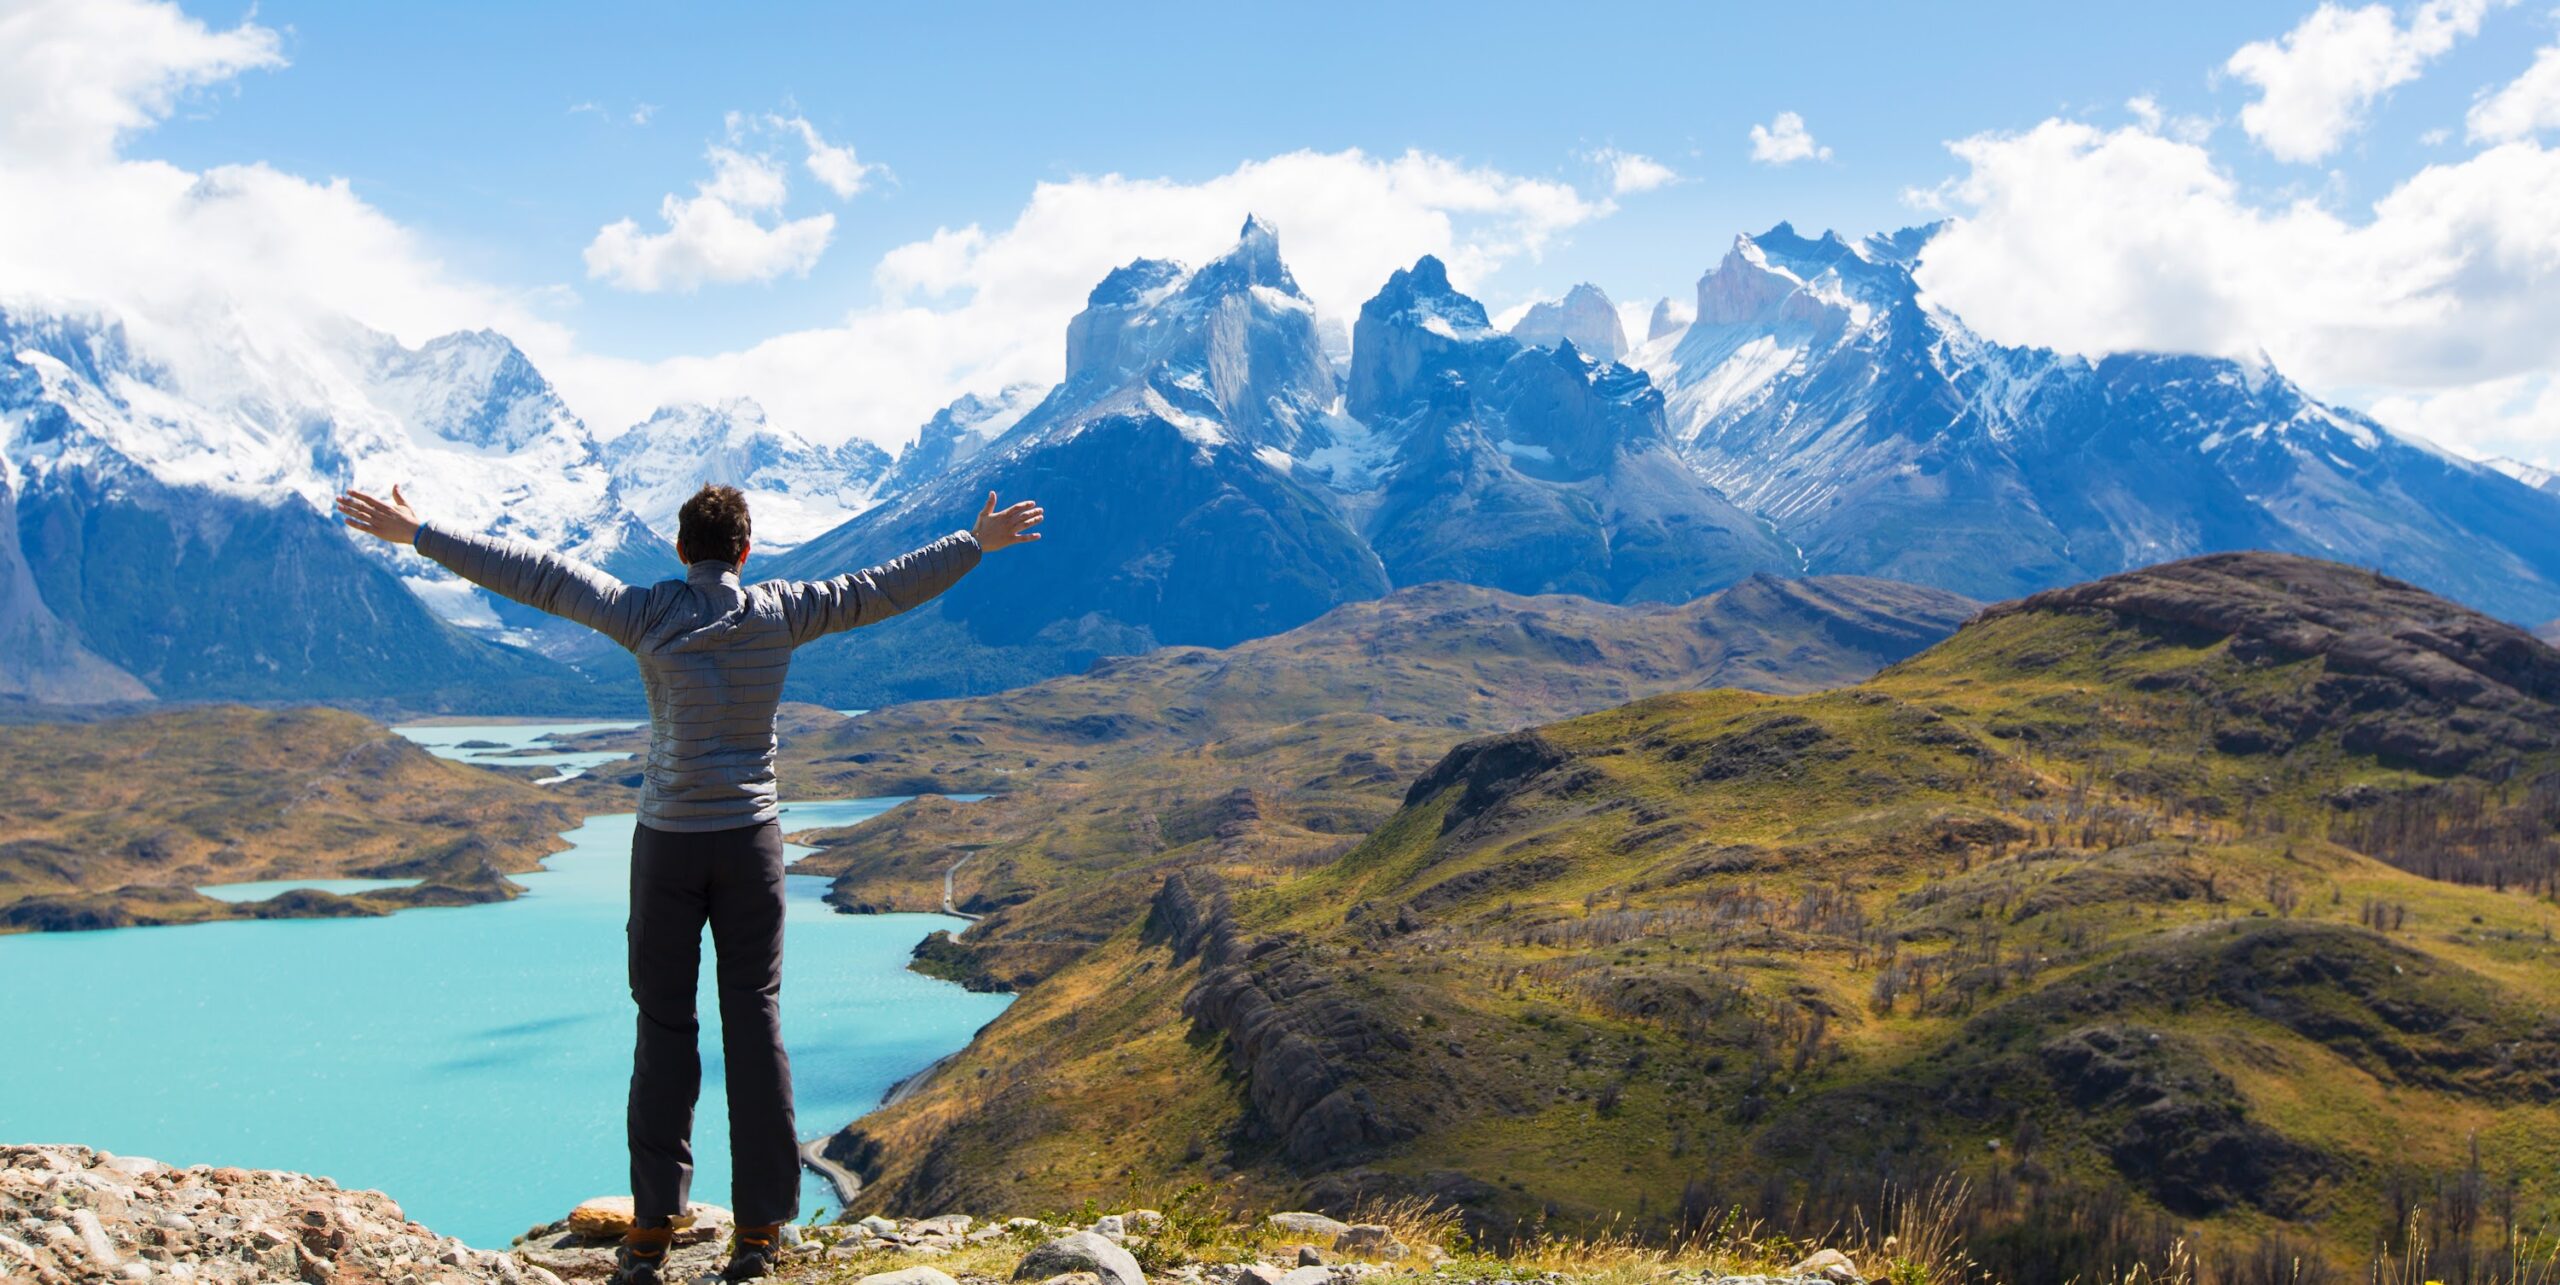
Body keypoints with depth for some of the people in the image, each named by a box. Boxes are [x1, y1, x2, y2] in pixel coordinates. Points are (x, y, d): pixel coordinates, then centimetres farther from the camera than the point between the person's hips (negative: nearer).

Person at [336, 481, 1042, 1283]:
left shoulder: (648, 614, -5)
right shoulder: (779, 613, -1)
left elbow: (536, 575, -3)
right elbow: (881, 589, 7)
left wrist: (416, 534, 4)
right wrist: (977, 545, 18)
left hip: (668, 841, -1)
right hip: (750, 836, 1)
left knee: (664, 1024, 7)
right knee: (755, 1022, 5)